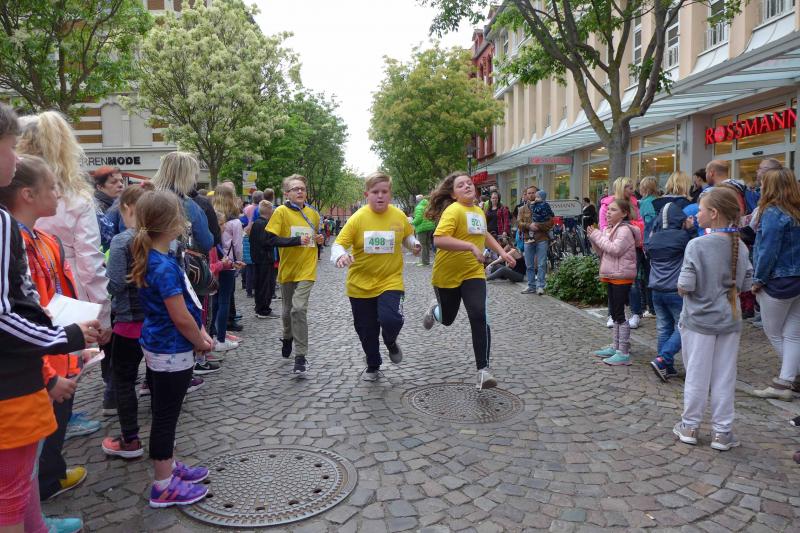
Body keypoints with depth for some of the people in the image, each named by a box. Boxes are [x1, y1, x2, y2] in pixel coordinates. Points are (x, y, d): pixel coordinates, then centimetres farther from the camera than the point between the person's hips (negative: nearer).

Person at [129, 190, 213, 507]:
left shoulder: (151, 259, 5)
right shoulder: (165, 266, -24)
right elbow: (180, 318, -22)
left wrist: (200, 331, 8)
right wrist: (201, 343, -7)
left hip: (160, 347, 10)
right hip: (172, 352, -10)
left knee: (165, 414, 20)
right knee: (165, 417, 3)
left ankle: (169, 467, 37)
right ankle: (163, 487, 16)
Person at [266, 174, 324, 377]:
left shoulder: (312, 213, 5)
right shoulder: (281, 211, -6)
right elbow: (271, 239, -14)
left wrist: (319, 239, 0)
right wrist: (297, 240, -23)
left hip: (307, 269, 0)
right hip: (288, 269, 0)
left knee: (299, 309, -15)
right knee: (288, 310, 16)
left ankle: (300, 358, -10)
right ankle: (288, 337, 48)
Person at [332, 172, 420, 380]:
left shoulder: (399, 216, -3)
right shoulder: (358, 218, -11)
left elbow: (407, 237, 16)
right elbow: (338, 245, -11)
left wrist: (414, 244, -5)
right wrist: (340, 256, -33)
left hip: (390, 281, 0)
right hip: (361, 284, 0)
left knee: (391, 319, -23)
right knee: (366, 330, 11)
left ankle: (390, 342, 15)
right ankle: (373, 367, 38)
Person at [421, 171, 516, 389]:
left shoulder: (479, 211, 7)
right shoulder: (453, 210, -18)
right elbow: (439, 239, -33)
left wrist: (501, 252, 19)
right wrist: (471, 246, -35)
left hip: (473, 273, 4)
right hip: (447, 275, -4)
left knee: (479, 317, -16)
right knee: (447, 319, 16)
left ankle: (483, 370, -8)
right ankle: (435, 310, 55)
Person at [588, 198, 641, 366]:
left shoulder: (625, 230, -14)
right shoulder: (609, 229, 13)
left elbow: (615, 249, -25)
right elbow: (602, 252, 14)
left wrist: (598, 236, -17)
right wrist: (594, 238, -1)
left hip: (622, 276, -9)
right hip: (612, 276, 9)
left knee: (619, 314, -7)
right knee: (614, 313, 15)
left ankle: (624, 353, -2)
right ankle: (616, 347, 26)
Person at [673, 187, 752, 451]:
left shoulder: (697, 245, -17)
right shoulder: (740, 246, -2)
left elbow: (685, 287, -19)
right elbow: (746, 284, 4)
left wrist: (681, 286, 2)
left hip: (699, 319, -3)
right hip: (729, 320, 4)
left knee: (696, 375, 9)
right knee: (724, 377, 11)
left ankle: (690, 426, 22)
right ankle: (722, 431, 20)